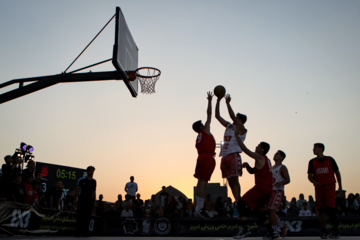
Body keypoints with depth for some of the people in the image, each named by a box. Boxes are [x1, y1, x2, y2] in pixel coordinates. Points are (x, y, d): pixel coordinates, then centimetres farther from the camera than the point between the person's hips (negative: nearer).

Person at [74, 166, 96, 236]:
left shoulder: (94, 181, 11)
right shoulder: (81, 180, 2)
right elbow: (77, 190, 2)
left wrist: (94, 203, 11)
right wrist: (75, 200, -5)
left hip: (90, 201, 3)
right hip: (82, 201, -3)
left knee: (87, 217, 1)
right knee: (80, 216, -3)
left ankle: (85, 232, 7)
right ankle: (78, 232, 3)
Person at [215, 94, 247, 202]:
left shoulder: (241, 129, -2)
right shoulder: (229, 126, 19)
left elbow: (232, 117, -17)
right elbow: (217, 116, 17)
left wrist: (228, 103, -16)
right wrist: (218, 101, 10)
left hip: (234, 156, -7)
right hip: (225, 156, 8)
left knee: (234, 180, -11)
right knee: (230, 181, 6)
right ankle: (237, 202, 11)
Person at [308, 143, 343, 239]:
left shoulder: (330, 159, 4)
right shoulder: (312, 162, 8)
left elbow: (337, 173, 9)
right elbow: (309, 176, 7)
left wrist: (340, 187, 7)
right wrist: (314, 182, -16)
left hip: (330, 186, -2)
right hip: (319, 188, 3)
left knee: (330, 207, -14)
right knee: (321, 210, 2)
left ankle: (335, 230, -5)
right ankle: (323, 231, 11)